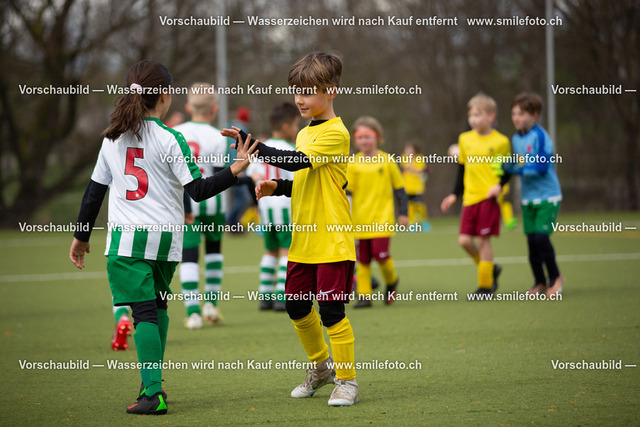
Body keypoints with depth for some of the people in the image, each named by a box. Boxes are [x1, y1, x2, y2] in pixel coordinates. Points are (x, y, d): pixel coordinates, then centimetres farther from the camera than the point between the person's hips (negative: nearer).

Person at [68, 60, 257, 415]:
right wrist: (234, 171, -9)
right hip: (165, 237, 0)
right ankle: (153, 383, 21)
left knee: (144, 312, -6)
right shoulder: (170, 139, -4)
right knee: (157, 305, 20)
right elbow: (198, 190, -10)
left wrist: (81, 236, 20)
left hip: (126, 238, 0)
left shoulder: (113, 138, 7)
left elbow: (94, 191, 12)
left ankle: (152, 392, -19)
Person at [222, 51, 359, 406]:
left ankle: (346, 380, 7)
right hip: (303, 240, 9)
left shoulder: (335, 133, -13)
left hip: (332, 241, -9)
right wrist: (277, 187, 6)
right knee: (297, 308, 13)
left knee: (331, 311, -6)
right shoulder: (305, 133, 15)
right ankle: (320, 366, 33)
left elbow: (299, 162, -26)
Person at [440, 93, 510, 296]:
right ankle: (491, 268, 21)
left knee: (484, 240, -5)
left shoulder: (500, 141, -5)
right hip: (470, 197, 5)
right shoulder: (465, 139, 10)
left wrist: (499, 186, -15)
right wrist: (455, 194, 18)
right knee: (464, 239, -2)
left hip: (489, 197, -5)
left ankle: (485, 284, 7)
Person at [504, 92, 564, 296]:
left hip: (547, 197, -7)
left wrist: (516, 170, -21)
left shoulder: (540, 137, -14)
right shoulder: (516, 139, 8)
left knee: (541, 237, -13)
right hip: (527, 198, 7)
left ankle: (555, 277, 6)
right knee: (531, 241, 5)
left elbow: (541, 167, -20)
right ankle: (540, 283, 17)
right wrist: (505, 166, -2)